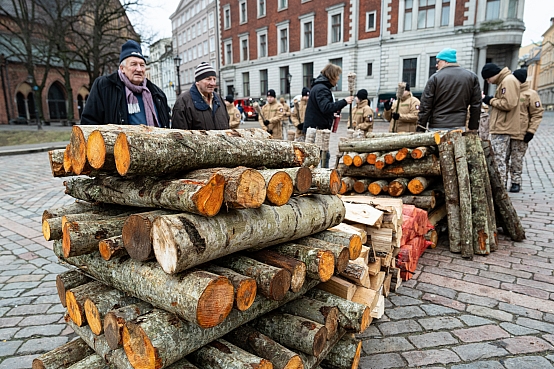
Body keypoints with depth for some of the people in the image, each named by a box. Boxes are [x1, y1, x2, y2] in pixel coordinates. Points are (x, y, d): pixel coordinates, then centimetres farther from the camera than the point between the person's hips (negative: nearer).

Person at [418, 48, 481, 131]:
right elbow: (476, 106, 10)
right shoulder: (472, 77, 10)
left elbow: (425, 106, -4)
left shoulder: (435, 78, -3)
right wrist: (473, 128, 15)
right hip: (459, 126, 3)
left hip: (436, 127, -3)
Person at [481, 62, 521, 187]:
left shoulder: (508, 81, -14)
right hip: (502, 127, 11)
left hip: (502, 128, -11)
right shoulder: (504, 81, 18)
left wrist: (491, 100, -10)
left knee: (498, 160, -7)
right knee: (502, 159, 16)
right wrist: (491, 101, 6)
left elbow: (508, 104, -22)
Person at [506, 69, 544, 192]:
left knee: (517, 160, 1)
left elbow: (537, 114, -4)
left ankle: (516, 182, 11)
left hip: (520, 135, -5)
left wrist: (531, 131, -11)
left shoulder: (530, 94, -4)